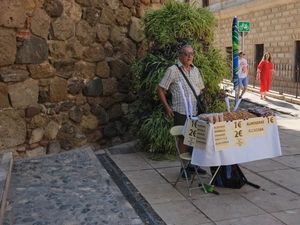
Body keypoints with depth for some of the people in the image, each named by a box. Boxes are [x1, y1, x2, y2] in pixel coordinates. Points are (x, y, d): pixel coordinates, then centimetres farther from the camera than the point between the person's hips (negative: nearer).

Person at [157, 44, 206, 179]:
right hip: (181, 111, -6)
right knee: (183, 138, 3)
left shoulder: (196, 70, 14)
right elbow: (160, 89, -6)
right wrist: (167, 107, -11)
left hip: (197, 111, 6)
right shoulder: (173, 70, -5)